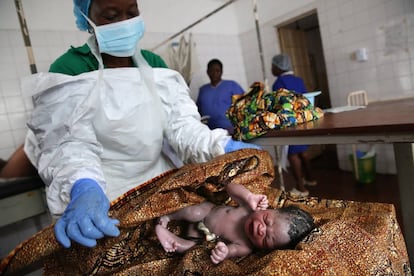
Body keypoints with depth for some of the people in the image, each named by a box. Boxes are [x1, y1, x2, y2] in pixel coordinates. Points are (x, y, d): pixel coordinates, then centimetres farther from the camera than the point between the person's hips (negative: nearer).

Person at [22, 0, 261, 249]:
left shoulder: (154, 65, 5)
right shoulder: (68, 70, -9)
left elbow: (180, 122, -5)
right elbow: (69, 143, -20)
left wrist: (220, 145, -23)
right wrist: (82, 188, -41)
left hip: (159, 182, 4)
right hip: (103, 196, -4)